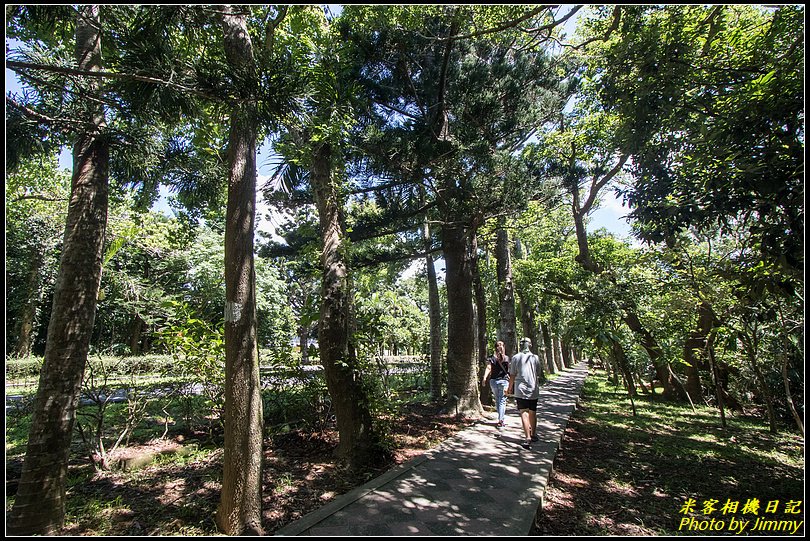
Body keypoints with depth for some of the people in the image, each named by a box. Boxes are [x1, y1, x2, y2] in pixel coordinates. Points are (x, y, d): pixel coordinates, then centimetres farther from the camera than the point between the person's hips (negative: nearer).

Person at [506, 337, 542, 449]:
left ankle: (528, 438, -16)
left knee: (524, 414, -5)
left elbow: (512, 375, -1)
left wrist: (510, 387, 13)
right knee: (533, 413, 17)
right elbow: (538, 374, 9)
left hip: (521, 390, -3)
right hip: (534, 390, 3)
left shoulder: (516, 358, -4)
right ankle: (533, 434, 32)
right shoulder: (535, 358, 1)